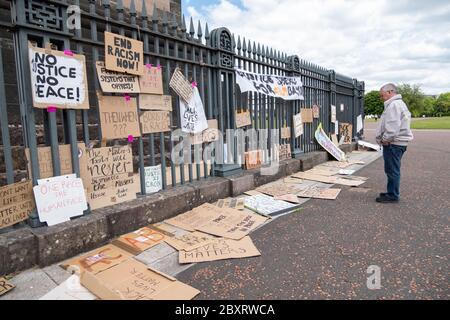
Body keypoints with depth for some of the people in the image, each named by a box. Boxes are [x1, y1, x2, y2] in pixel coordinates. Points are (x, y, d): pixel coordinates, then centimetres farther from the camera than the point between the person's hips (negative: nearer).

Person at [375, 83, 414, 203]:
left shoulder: (394, 105, -14)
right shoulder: (399, 103, 21)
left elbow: (393, 126, -24)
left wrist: (385, 139, -15)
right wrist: (385, 139, 14)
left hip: (393, 143, -11)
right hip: (397, 143, 11)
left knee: (392, 170, -4)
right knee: (392, 170, 17)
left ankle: (393, 196, 3)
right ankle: (392, 193, 27)